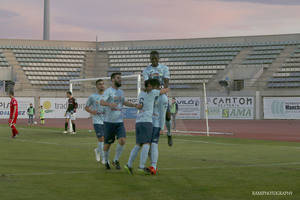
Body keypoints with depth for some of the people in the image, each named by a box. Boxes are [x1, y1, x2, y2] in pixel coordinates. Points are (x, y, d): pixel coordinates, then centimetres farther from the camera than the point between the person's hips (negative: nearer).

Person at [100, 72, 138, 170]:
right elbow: (101, 102, -23)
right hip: (109, 121, -5)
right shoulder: (108, 91, -8)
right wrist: (109, 104, -42)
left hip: (119, 122, 5)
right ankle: (106, 161, 26)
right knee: (108, 143, 5)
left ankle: (116, 160, 4)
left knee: (122, 140, -13)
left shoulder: (121, 92, 13)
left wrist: (134, 105, 21)